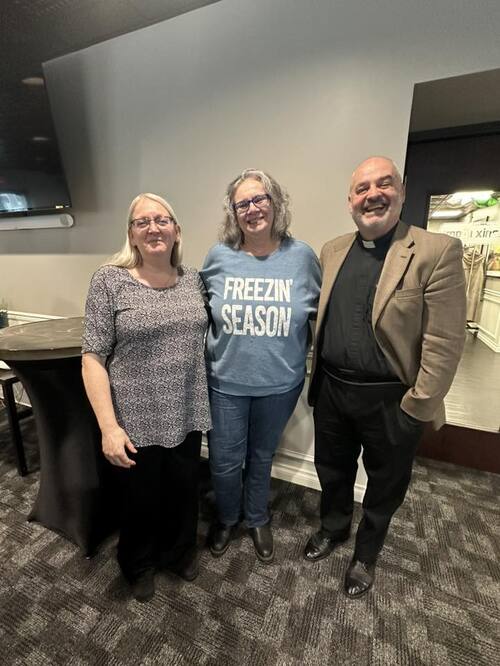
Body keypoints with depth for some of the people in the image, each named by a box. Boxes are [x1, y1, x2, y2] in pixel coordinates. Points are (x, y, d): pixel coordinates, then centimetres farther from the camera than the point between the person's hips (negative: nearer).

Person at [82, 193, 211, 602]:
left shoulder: (193, 279, 2)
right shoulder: (110, 280, -10)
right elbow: (93, 358, -11)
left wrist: (205, 403, 6)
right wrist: (109, 426, -16)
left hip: (187, 415, 4)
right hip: (137, 419, -3)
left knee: (185, 491, 21)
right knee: (142, 497, 19)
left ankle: (180, 551, 53)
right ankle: (139, 565, 52)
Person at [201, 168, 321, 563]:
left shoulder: (301, 255, -6)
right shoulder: (219, 257, -5)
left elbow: (321, 310, 6)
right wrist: (206, 351, 7)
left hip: (280, 384, 0)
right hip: (226, 382, 0)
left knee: (262, 457, 22)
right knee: (225, 462, 14)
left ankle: (257, 520, 50)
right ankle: (227, 517, 48)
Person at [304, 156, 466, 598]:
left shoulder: (438, 252, -12)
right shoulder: (332, 251, 4)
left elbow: (445, 341, -14)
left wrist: (418, 406, -13)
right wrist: (318, 378, 8)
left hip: (392, 399, -3)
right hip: (331, 390, 4)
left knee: (385, 484, 21)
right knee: (332, 470, 24)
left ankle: (366, 553, 49)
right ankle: (333, 528, 54)